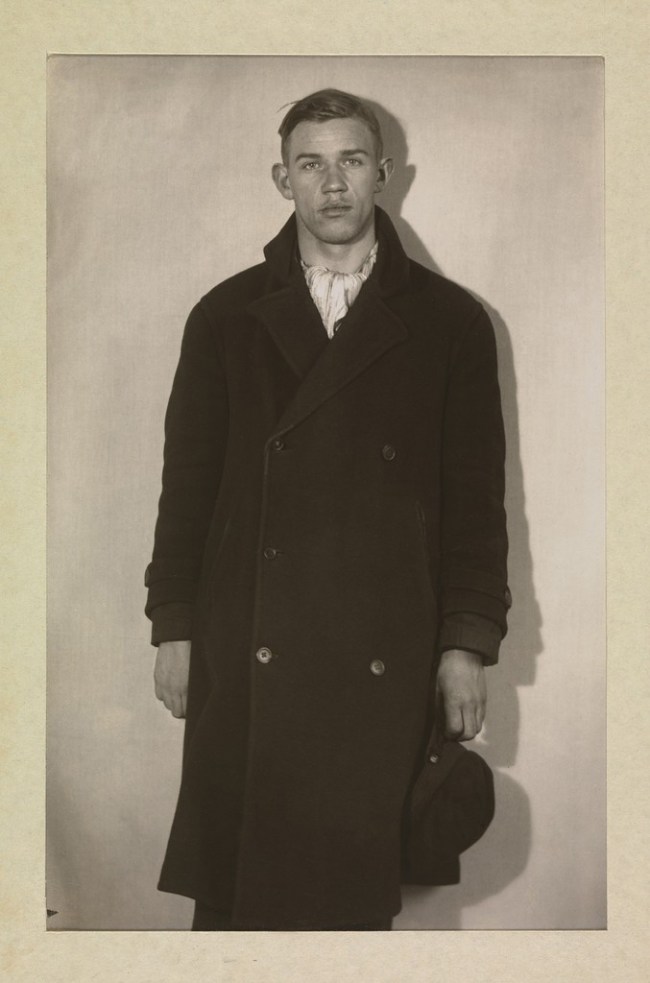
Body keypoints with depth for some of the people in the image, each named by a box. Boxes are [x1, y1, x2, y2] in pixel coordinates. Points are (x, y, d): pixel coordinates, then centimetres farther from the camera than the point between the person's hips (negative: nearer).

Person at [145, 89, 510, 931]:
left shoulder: (449, 322, 6)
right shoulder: (226, 317, 9)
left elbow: (476, 497, 5)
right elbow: (187, 483, 9)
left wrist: (468, 642, 0)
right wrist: (174, 627, 4)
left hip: (386, 663, -1)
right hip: (245, 662, 1)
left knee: (357, 890, 3)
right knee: (231, 891, 4)